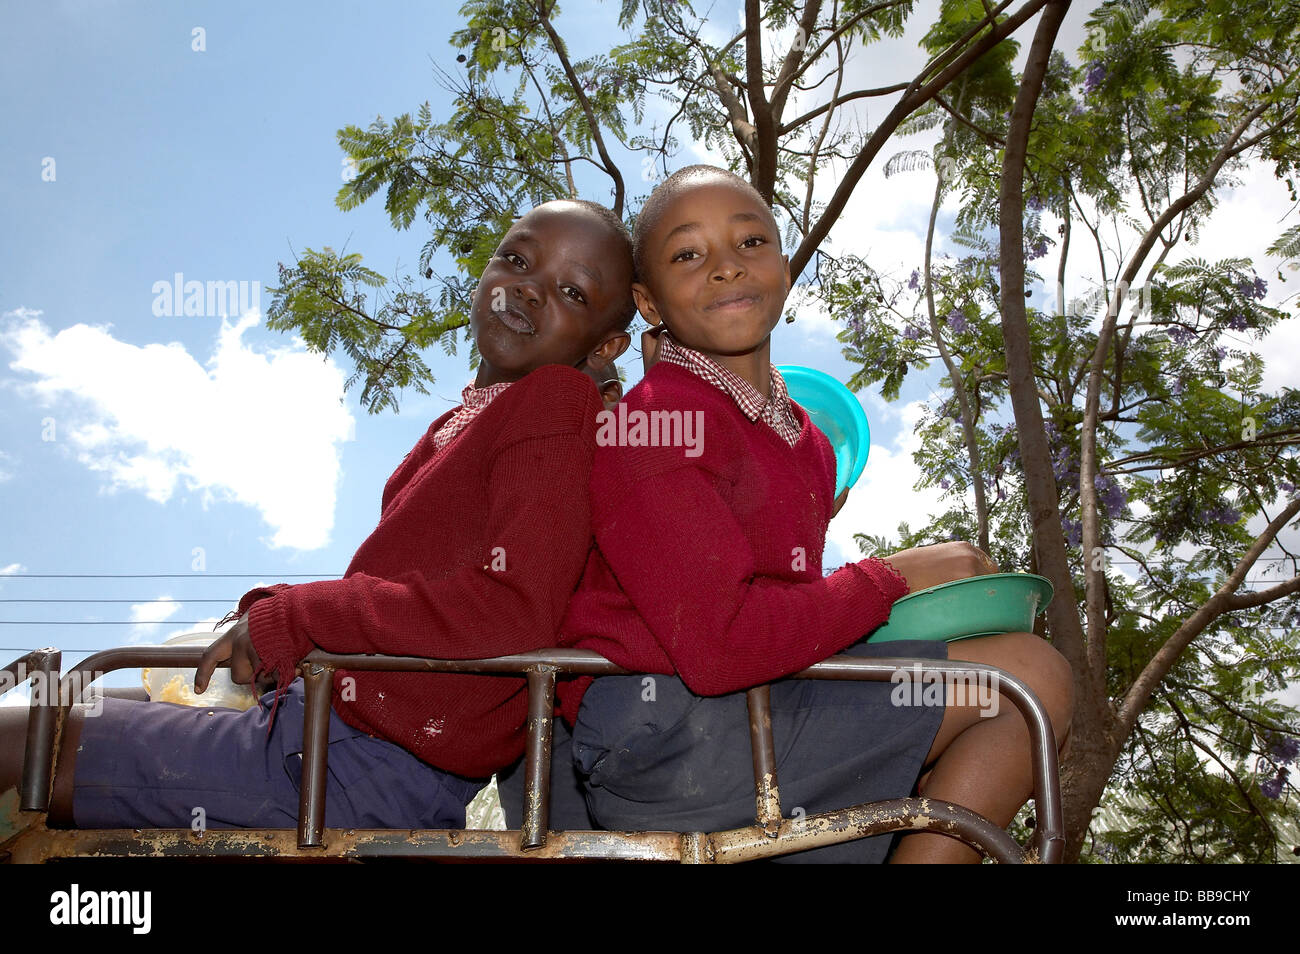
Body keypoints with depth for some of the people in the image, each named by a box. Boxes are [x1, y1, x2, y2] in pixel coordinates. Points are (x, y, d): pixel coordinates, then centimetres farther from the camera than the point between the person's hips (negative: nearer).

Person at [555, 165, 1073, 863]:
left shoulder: (804, 438, 14)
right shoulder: (655, 421, -13)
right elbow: (720, 647, -23)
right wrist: (896, 577, -12)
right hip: (663, 731, -9)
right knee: (1032, 675, -11)